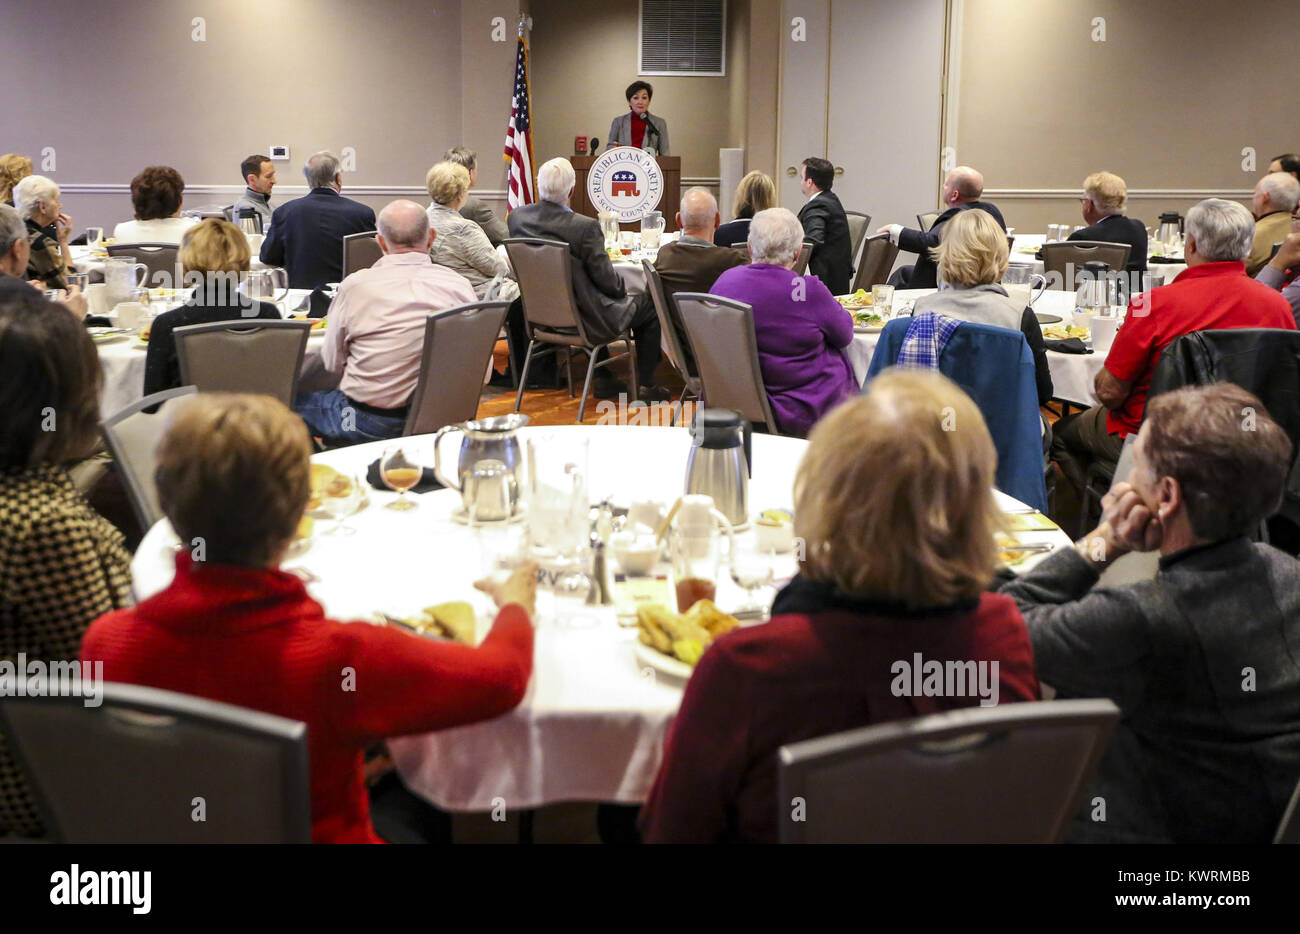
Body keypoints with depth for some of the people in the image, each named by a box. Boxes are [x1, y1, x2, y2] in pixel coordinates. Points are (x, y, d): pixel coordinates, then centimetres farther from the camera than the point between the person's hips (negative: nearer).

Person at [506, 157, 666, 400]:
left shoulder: (516, 217, -8)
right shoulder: (585, 227, -26)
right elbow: (605, 279, -19)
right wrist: (622, 288, 5)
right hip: (584, 319, -6)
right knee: (649, 311, 16)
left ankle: (603, 379, 35)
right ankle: (646, 386, 21)